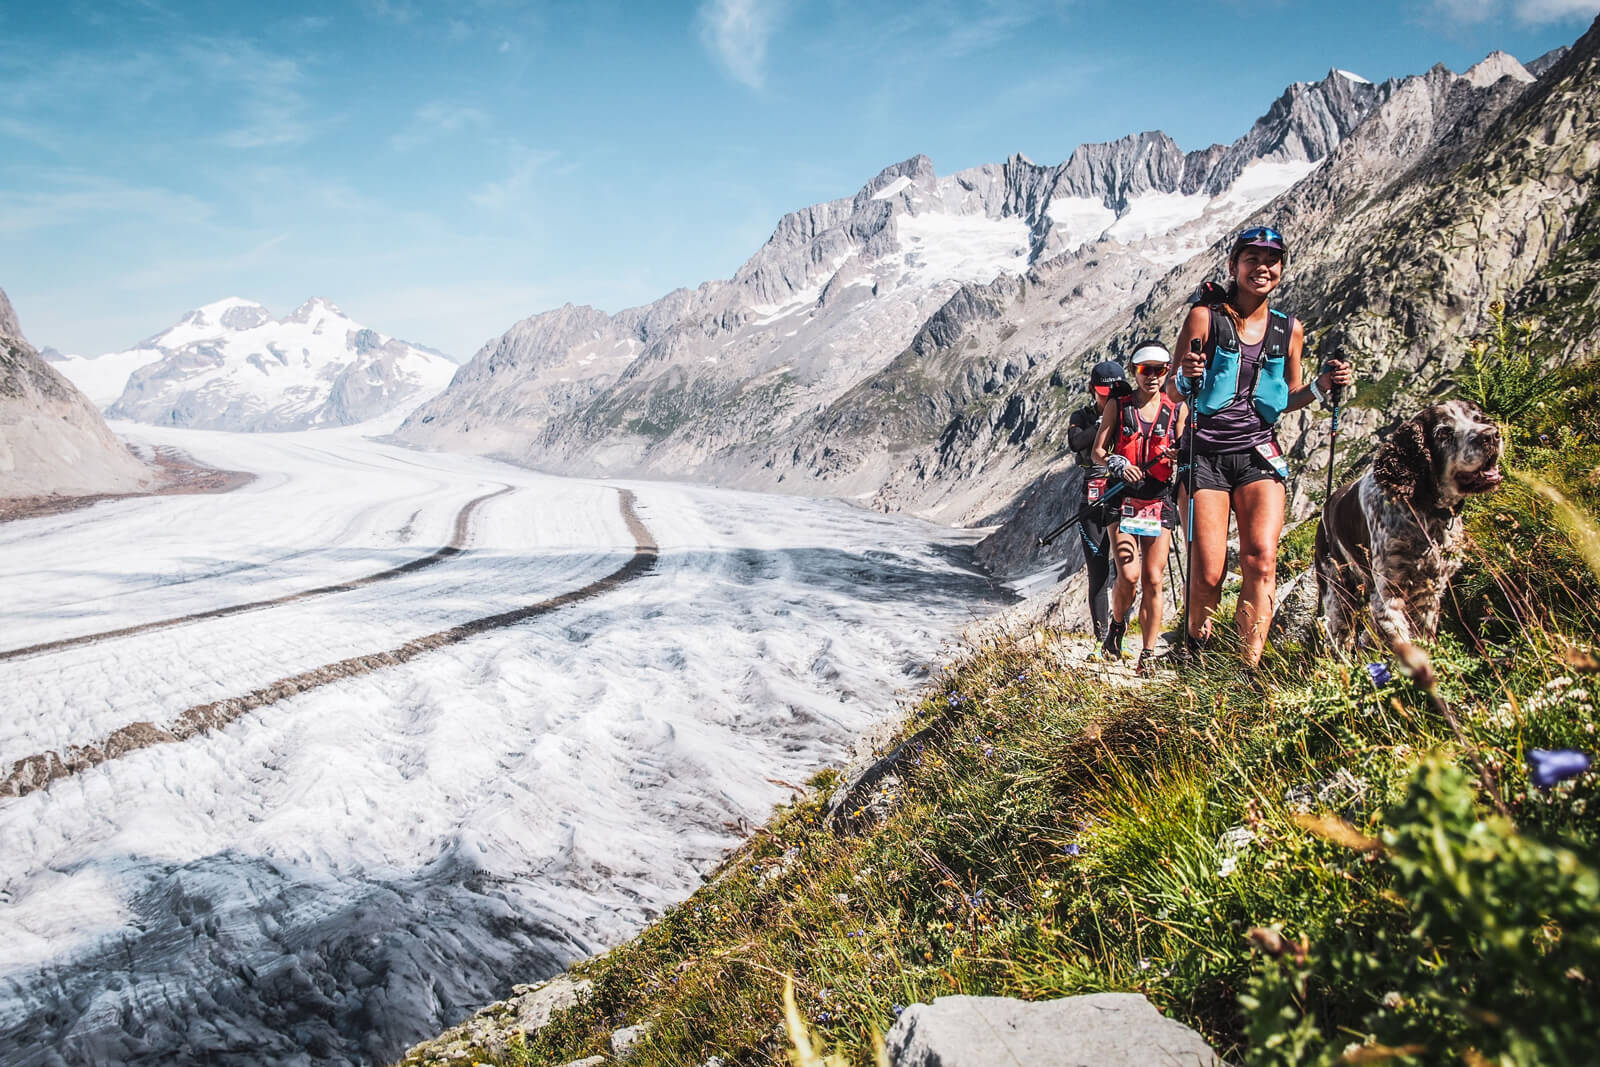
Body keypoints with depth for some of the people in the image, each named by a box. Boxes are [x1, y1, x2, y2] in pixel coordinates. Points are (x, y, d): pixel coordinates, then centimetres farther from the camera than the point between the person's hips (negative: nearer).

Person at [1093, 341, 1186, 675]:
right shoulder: (1118, 406, 3)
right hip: (1124, 500, -1)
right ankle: (1117, 624, 18)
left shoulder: (1177, 410, 6)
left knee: (1153, 580, -2)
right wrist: (1118, 465, -17)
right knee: (1128, 576, -13)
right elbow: (1098, 451, 4)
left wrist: (1177, 457, -17)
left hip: (1159, 502, 1)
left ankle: (1148, 656, 7)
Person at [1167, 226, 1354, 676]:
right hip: (1206, 454, -3)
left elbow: (1289, 399, 18)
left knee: (1262, 559, -17)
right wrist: (1186, 375, -23)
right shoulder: (1205, 317, -2)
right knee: (1208, 574, -8)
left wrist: (1324, 384, -1)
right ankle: (1194, 647, 22)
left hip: (1259, 455, 3)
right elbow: (1174, 392, -1)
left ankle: (1247, 669, -10)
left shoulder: (1289, 329, 9)